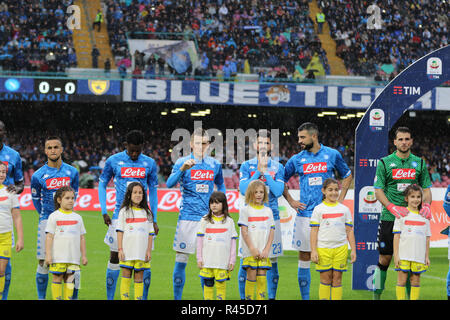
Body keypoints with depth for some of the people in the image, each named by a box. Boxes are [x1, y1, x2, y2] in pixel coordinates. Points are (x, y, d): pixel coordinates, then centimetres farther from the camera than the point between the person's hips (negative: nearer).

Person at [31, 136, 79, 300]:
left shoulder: (72, 172, 5)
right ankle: (41, 297, 10)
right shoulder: (38, 175, 0)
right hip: (47, 221, -1)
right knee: (43, 262, -1)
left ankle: (74, 297, 6)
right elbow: (35, 199, 14)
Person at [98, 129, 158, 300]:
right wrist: (104, 212, 1)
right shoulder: (113, 161, 1)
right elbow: (102, 185, 10)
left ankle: (143, 298, 5)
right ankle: (110, 298, 9)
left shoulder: (149, 163, 5)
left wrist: (154, 219, 8)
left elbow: (153, 191, 11)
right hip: (120, 215, -1)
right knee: (115, 256, 1)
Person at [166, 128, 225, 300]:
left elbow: (220, 185, 25)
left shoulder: (215, 164, 9)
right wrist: (182, 169, -32)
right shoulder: (182, 162, -2)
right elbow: (169, 183, -16)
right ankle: (177, 297, 6)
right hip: (187, 217, -3)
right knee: (181, 260, -2)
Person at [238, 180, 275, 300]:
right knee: (251, 277, -5)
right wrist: (252, 249, -11)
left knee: (262, 278, -2)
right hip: (250, 251, -2)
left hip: (264, 252, 2)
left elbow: (271, 232, 8)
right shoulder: (245, 210, 2)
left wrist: (266, 250, -4)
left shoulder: (268, 211, 11)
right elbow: (244, 232, -3)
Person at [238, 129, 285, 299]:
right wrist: (259, 171, -9)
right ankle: (243, 297, 8)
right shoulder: (246, 166, 6)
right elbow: (243, 189, -7)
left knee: (272, 260, 2)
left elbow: (278, 191, -6)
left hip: (271, 217, 1)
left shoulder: (278, 167, 6)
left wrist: (266, 172, -9)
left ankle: (271, 297, 11)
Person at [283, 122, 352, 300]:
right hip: (305, 214, 1)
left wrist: (340, 200, 8)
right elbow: (282, 181, 18)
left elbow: (347, 176, 17)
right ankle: (305, 297, 8)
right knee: (304, 257, 1)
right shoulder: (296, 160, 6)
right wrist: (291, 201, 6)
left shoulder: (332, 155, 4)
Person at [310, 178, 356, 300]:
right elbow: (314, 231, 2)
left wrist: (353, 250, 6)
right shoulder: (319, 209, 4)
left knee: (337, 279, 2)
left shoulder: (344, 209, 9)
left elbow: (349, 231, 11)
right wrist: (313, 251, -5)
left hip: (341, 248, 1)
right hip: (323, 248, -1)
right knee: (325, 278, 1)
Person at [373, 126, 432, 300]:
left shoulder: (419, 163, 10)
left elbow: (426, 188, 13)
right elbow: (378, 190, -2)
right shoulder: (384, 163, 1)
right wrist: (393, 207, -17)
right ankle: (377, 295, 11)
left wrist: (426, 204, -9)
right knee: (384, 259, 1)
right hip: (389, 218, -2)